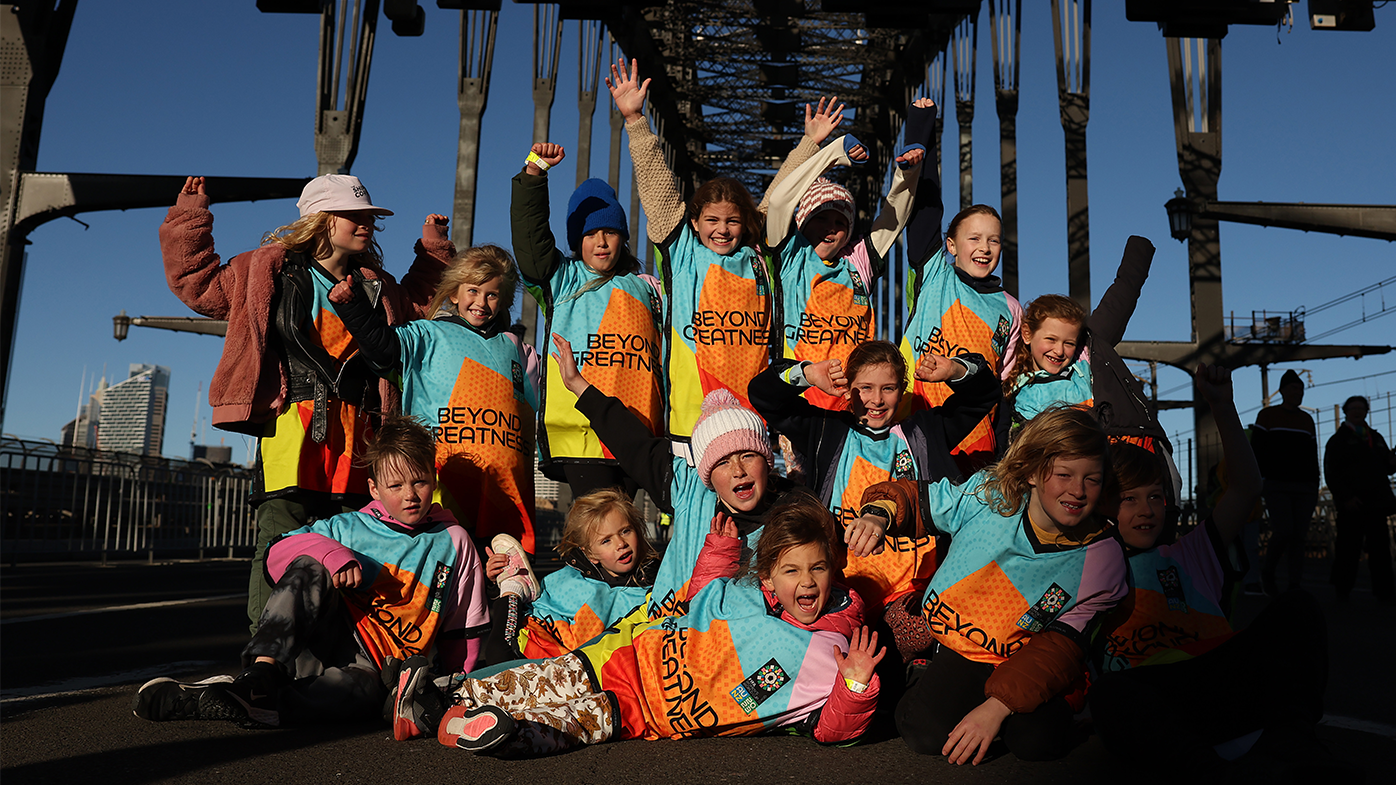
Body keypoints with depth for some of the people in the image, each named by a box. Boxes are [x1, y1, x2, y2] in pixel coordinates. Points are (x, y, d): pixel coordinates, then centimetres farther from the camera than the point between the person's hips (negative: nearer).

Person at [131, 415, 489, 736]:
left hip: (374, 670, -2)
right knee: (311, 569, -24)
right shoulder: (349, 527, 8)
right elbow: (278, 552, 3)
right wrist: (329, 551, -16)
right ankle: (260, 674, -37)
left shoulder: (453, 543, 5)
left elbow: (464, 630, 10)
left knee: (360, 690, -40)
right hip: (325, 641, 2)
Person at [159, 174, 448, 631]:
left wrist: (433, 250, 36)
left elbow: (417, 306, 40)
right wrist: (191, 216, 12)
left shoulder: (378, 289, 21)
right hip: (292, 424, -4)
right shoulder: (268, 271, 10)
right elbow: (196, 280, 14)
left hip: (357, 433, 4)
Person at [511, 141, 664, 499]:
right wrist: (534, 172, -14)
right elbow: (529, 233, -2)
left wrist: (664, 430, 17)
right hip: (580, 426, -3)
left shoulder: (645, 288, 19)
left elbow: (661, 358, 20)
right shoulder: (562, 279, 12)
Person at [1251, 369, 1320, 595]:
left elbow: (1313, 456, 20)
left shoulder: (1307, 419, 16)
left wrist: (1315, 487, 14)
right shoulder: (1267, 415, 4)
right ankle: (1267, 572, 4)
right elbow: (1256, 451, 1)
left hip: (1303, 488, 4)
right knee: (1283, 531, -17)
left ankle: (1295, 584, 3)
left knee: (1299, 535, -1)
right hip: (1277, 486, -4)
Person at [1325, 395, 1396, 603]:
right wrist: (1346, 497, -16)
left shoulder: (1376, 437, 21)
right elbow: (1331, 473, -4)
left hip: (1376, 501, 5)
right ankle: (1342, 591, 3)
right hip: (1352, 504, -5)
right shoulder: (1338, 439, 5)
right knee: (1349, 548, -5)